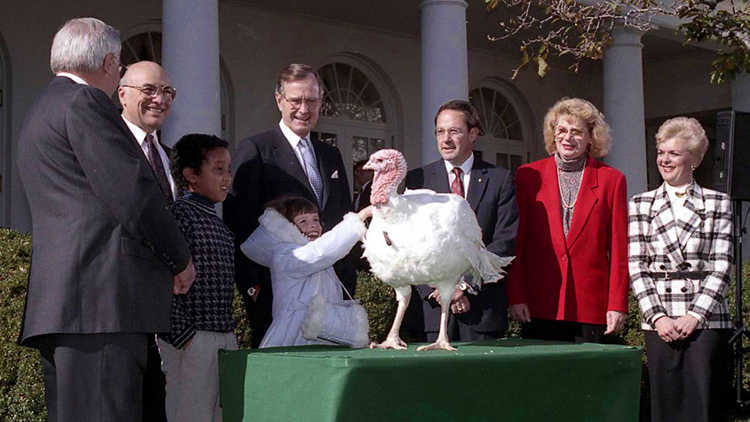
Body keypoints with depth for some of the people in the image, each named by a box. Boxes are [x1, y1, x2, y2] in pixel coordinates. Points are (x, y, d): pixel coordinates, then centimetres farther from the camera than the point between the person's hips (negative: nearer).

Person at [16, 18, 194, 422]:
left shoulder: (41, 111, 28)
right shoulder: (84, 101, -4)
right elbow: (133, 191, -12)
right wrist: (181, 257, 0)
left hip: (56, 298, 10)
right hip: (101, 296, -10)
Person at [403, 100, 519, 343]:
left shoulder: (500, 179, 6)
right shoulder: (417, 179, 8)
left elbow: (505, 242, -2)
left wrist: (466, 284, -11)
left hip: (483, 307, 0)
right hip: (430, 306, 1)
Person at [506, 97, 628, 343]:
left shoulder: (611, 180, 8)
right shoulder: (528, 176, 9)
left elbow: (619, 248, 6)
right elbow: (515, 242, 6)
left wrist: (618, 304, -1)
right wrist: (515, 296, -3)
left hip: (591, 305, 0)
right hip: (540, 305, 0)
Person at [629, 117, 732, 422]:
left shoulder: (717, 203, 7)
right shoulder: (640, 205, 11)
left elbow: (722, 265, 0)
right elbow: (636, 266, 4)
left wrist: (695, 315, -11)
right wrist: (657, 316, -7)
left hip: (707, 319, -1)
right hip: (659, 322, 1)